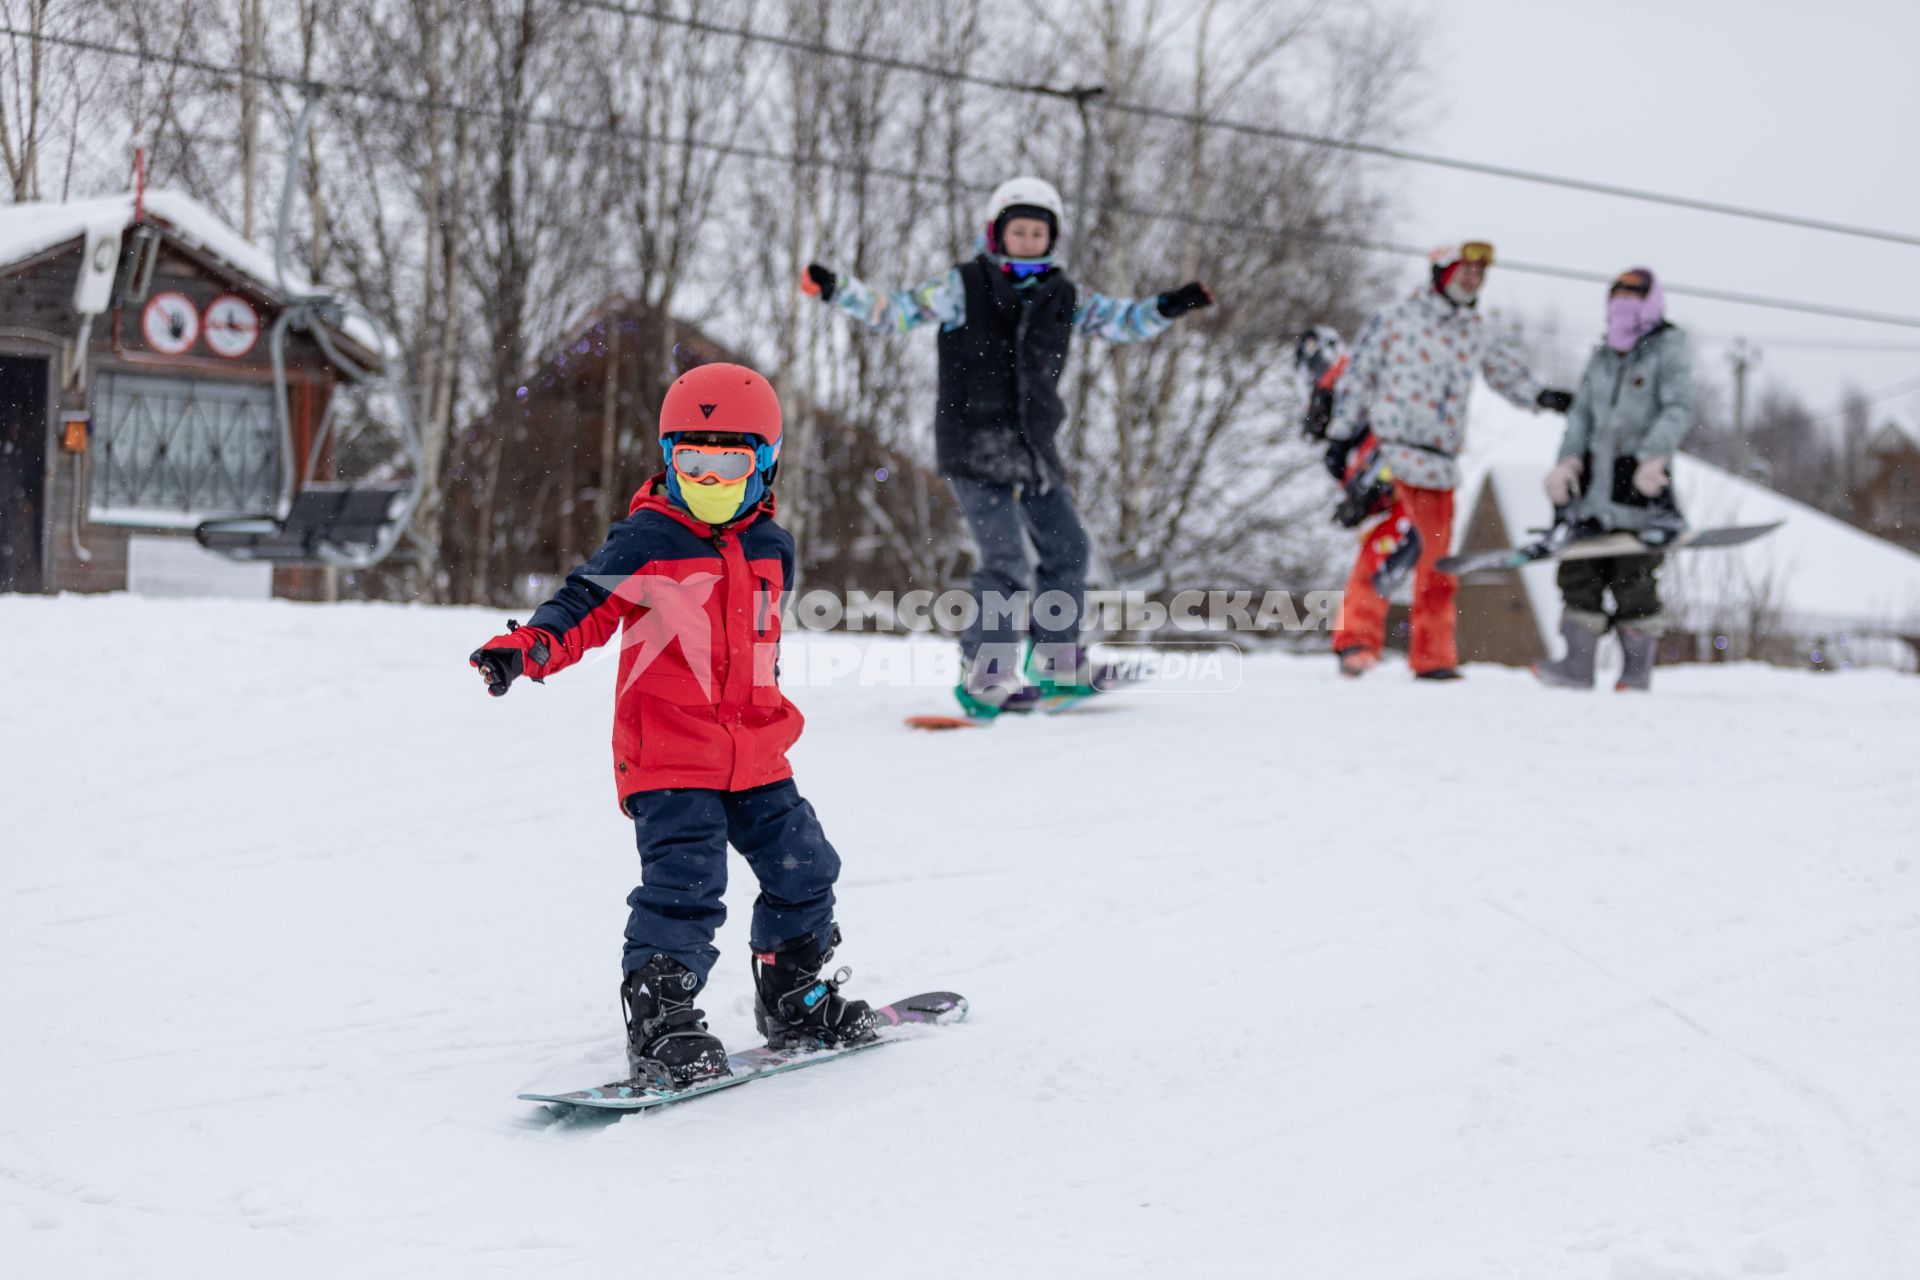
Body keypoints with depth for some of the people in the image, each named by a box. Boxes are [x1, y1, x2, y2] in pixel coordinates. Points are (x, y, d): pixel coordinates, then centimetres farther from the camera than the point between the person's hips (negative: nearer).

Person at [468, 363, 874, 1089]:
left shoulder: (770, 547, 11)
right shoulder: (643, 542, -7)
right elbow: (585, 606, -13)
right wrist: (528, 647, -30)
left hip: (754, 753, 6)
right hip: (668, 756, -6)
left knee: (802, 868, 13)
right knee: (684, 882, -17)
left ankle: (795, 999, 33)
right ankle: (660, 1024, -9)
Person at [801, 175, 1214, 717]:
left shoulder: (1061, 297, 9)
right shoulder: (963, 287, -3)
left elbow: (1123, 322, 13)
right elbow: (893, 312, -6)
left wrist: (1166, 308, -4)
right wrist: (837, 289, -19)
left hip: (1034, 447, 6)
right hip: (974, 445, -6)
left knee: (1067, 549, 12)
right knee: (1005, 562, -14)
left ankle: (1057, 661, 28)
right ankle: (983, 677, -4)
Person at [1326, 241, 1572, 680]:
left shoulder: (1480, 334, 13)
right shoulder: (1396, 319, 1)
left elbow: (1512, 378, 20)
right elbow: (1358, 375, 4)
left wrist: (1543, 397, -2)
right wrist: (1341, 436, 1)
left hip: (1439, 463, 5)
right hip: (1388, 451, -5)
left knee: (1437, 561, 8)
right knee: (1383, 544, -18)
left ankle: (1433, 657, 15)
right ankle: (1357, 640, -15)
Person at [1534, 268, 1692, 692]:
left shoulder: (1668, 351, -1)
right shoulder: (1602, 358, 18)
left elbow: (1678, 409, -12)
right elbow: (1581, 413, 19)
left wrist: (1654, 456, -26)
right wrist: (1568, 458, 2)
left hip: (1641, 480, -6)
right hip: (1595, 475, 6)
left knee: (1632, 575, -5)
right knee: (1579, 569, -1)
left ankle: (1638, 668, 6)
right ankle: (1577, 663, 1)